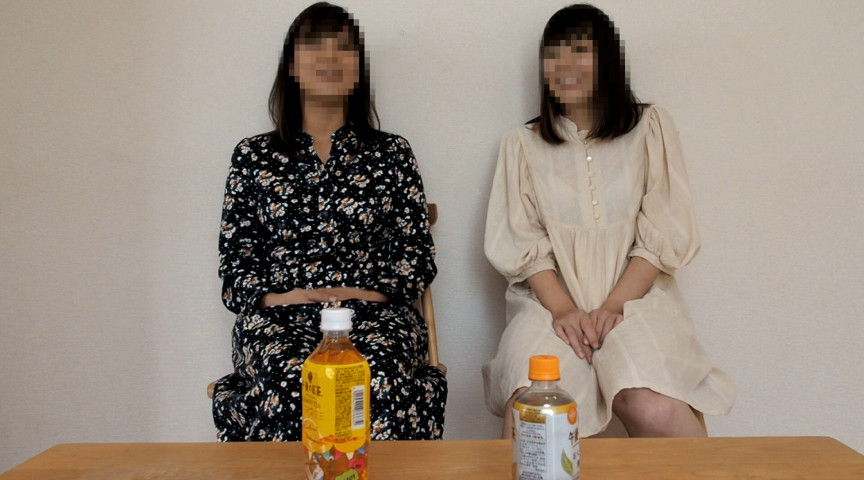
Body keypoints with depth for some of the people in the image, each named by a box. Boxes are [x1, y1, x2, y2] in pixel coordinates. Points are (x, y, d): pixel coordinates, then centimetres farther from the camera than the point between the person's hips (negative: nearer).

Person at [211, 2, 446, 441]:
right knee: (295, 385, -34)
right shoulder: (253, 156, 15)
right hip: (277, 319, 0)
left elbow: (418, 256, 10)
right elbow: (235, 262, 12)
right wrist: (278, 298, -8)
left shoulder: (390, 153, 14)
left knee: (385, 386, -34)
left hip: (375, 314, 0)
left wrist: (364, 295, -7)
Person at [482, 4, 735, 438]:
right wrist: (563, 308, -12)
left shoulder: (650, 128, 8)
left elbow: (663, 237, 3)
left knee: (654, 412, -29)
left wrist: (614, 305, -10)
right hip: (550, 300, 0)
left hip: (634, 293, 0)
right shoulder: (522, 144, 11)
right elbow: (519, 243, 4)